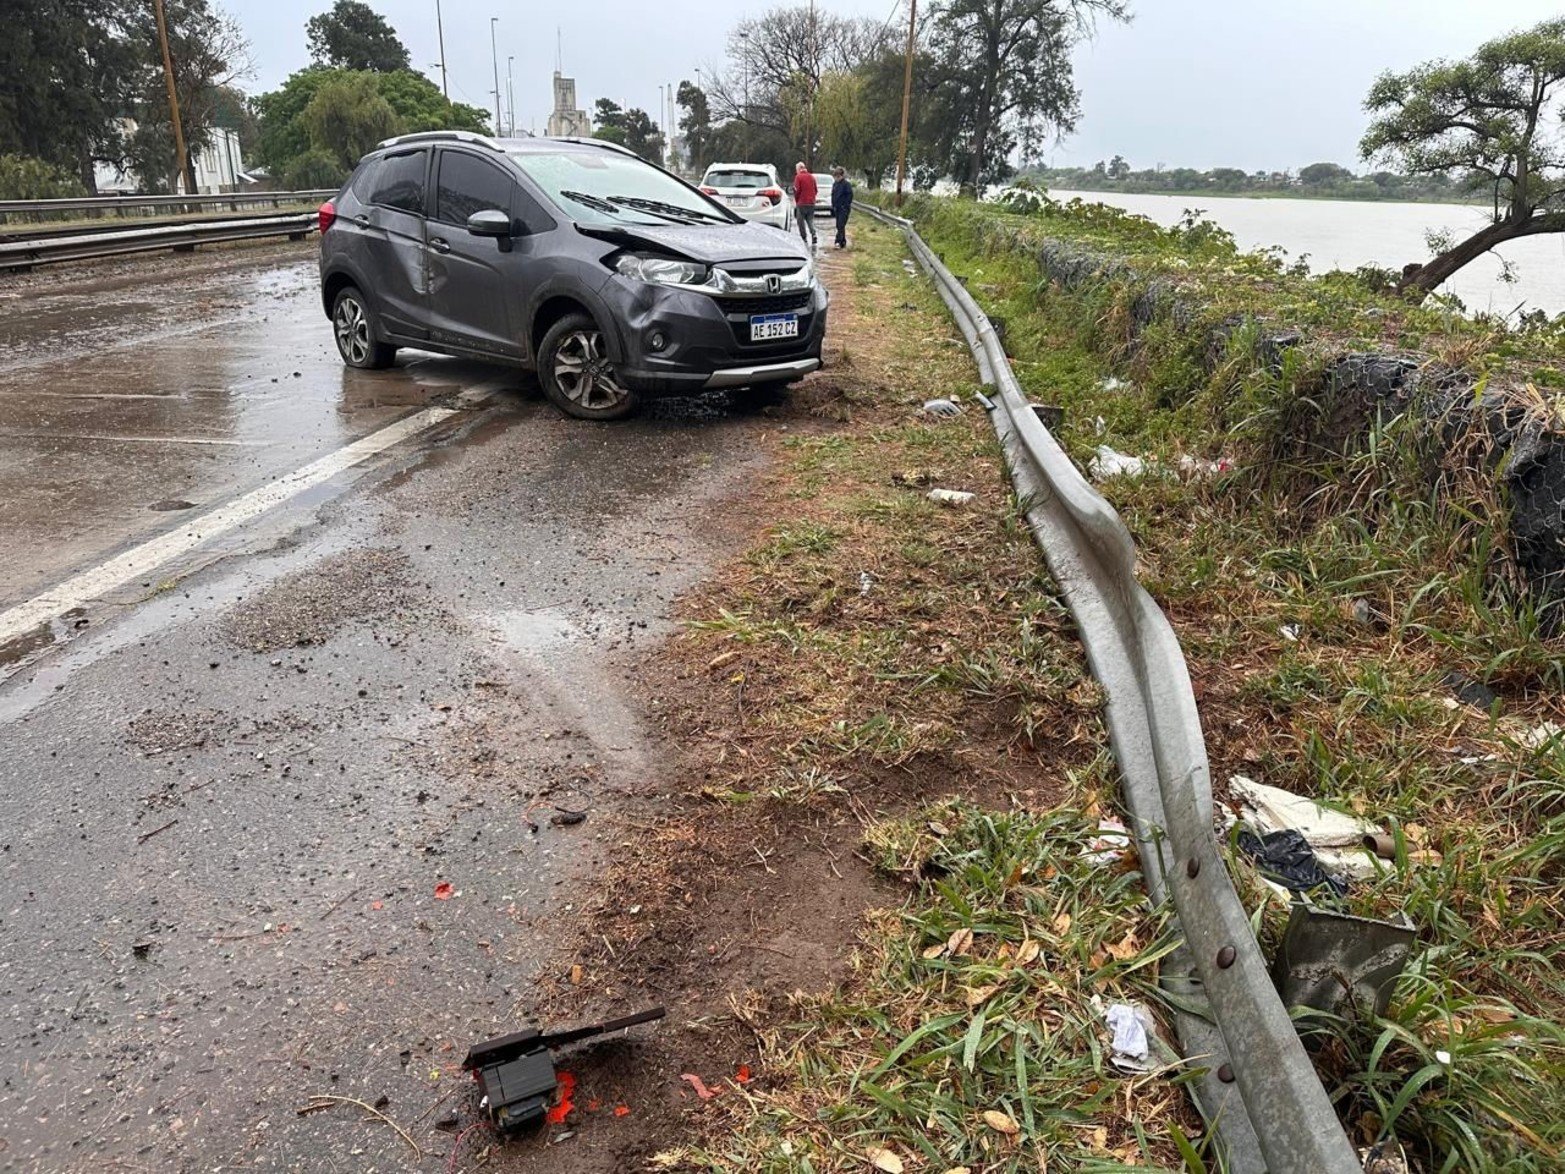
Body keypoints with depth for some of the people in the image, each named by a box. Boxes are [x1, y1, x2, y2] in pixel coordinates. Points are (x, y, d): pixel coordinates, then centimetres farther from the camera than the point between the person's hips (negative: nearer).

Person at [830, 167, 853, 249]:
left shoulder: (846, 184, -9)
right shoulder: (835, 184, 11)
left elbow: (850, 195, -11)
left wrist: (846, 206, -15)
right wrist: (833, 207, 12)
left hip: (844, 209, -7)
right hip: (837, 208, 7)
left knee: (841, 226, -14)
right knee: (839, 226, 10)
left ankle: (838, 242, -17)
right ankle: (843, 242, 18)